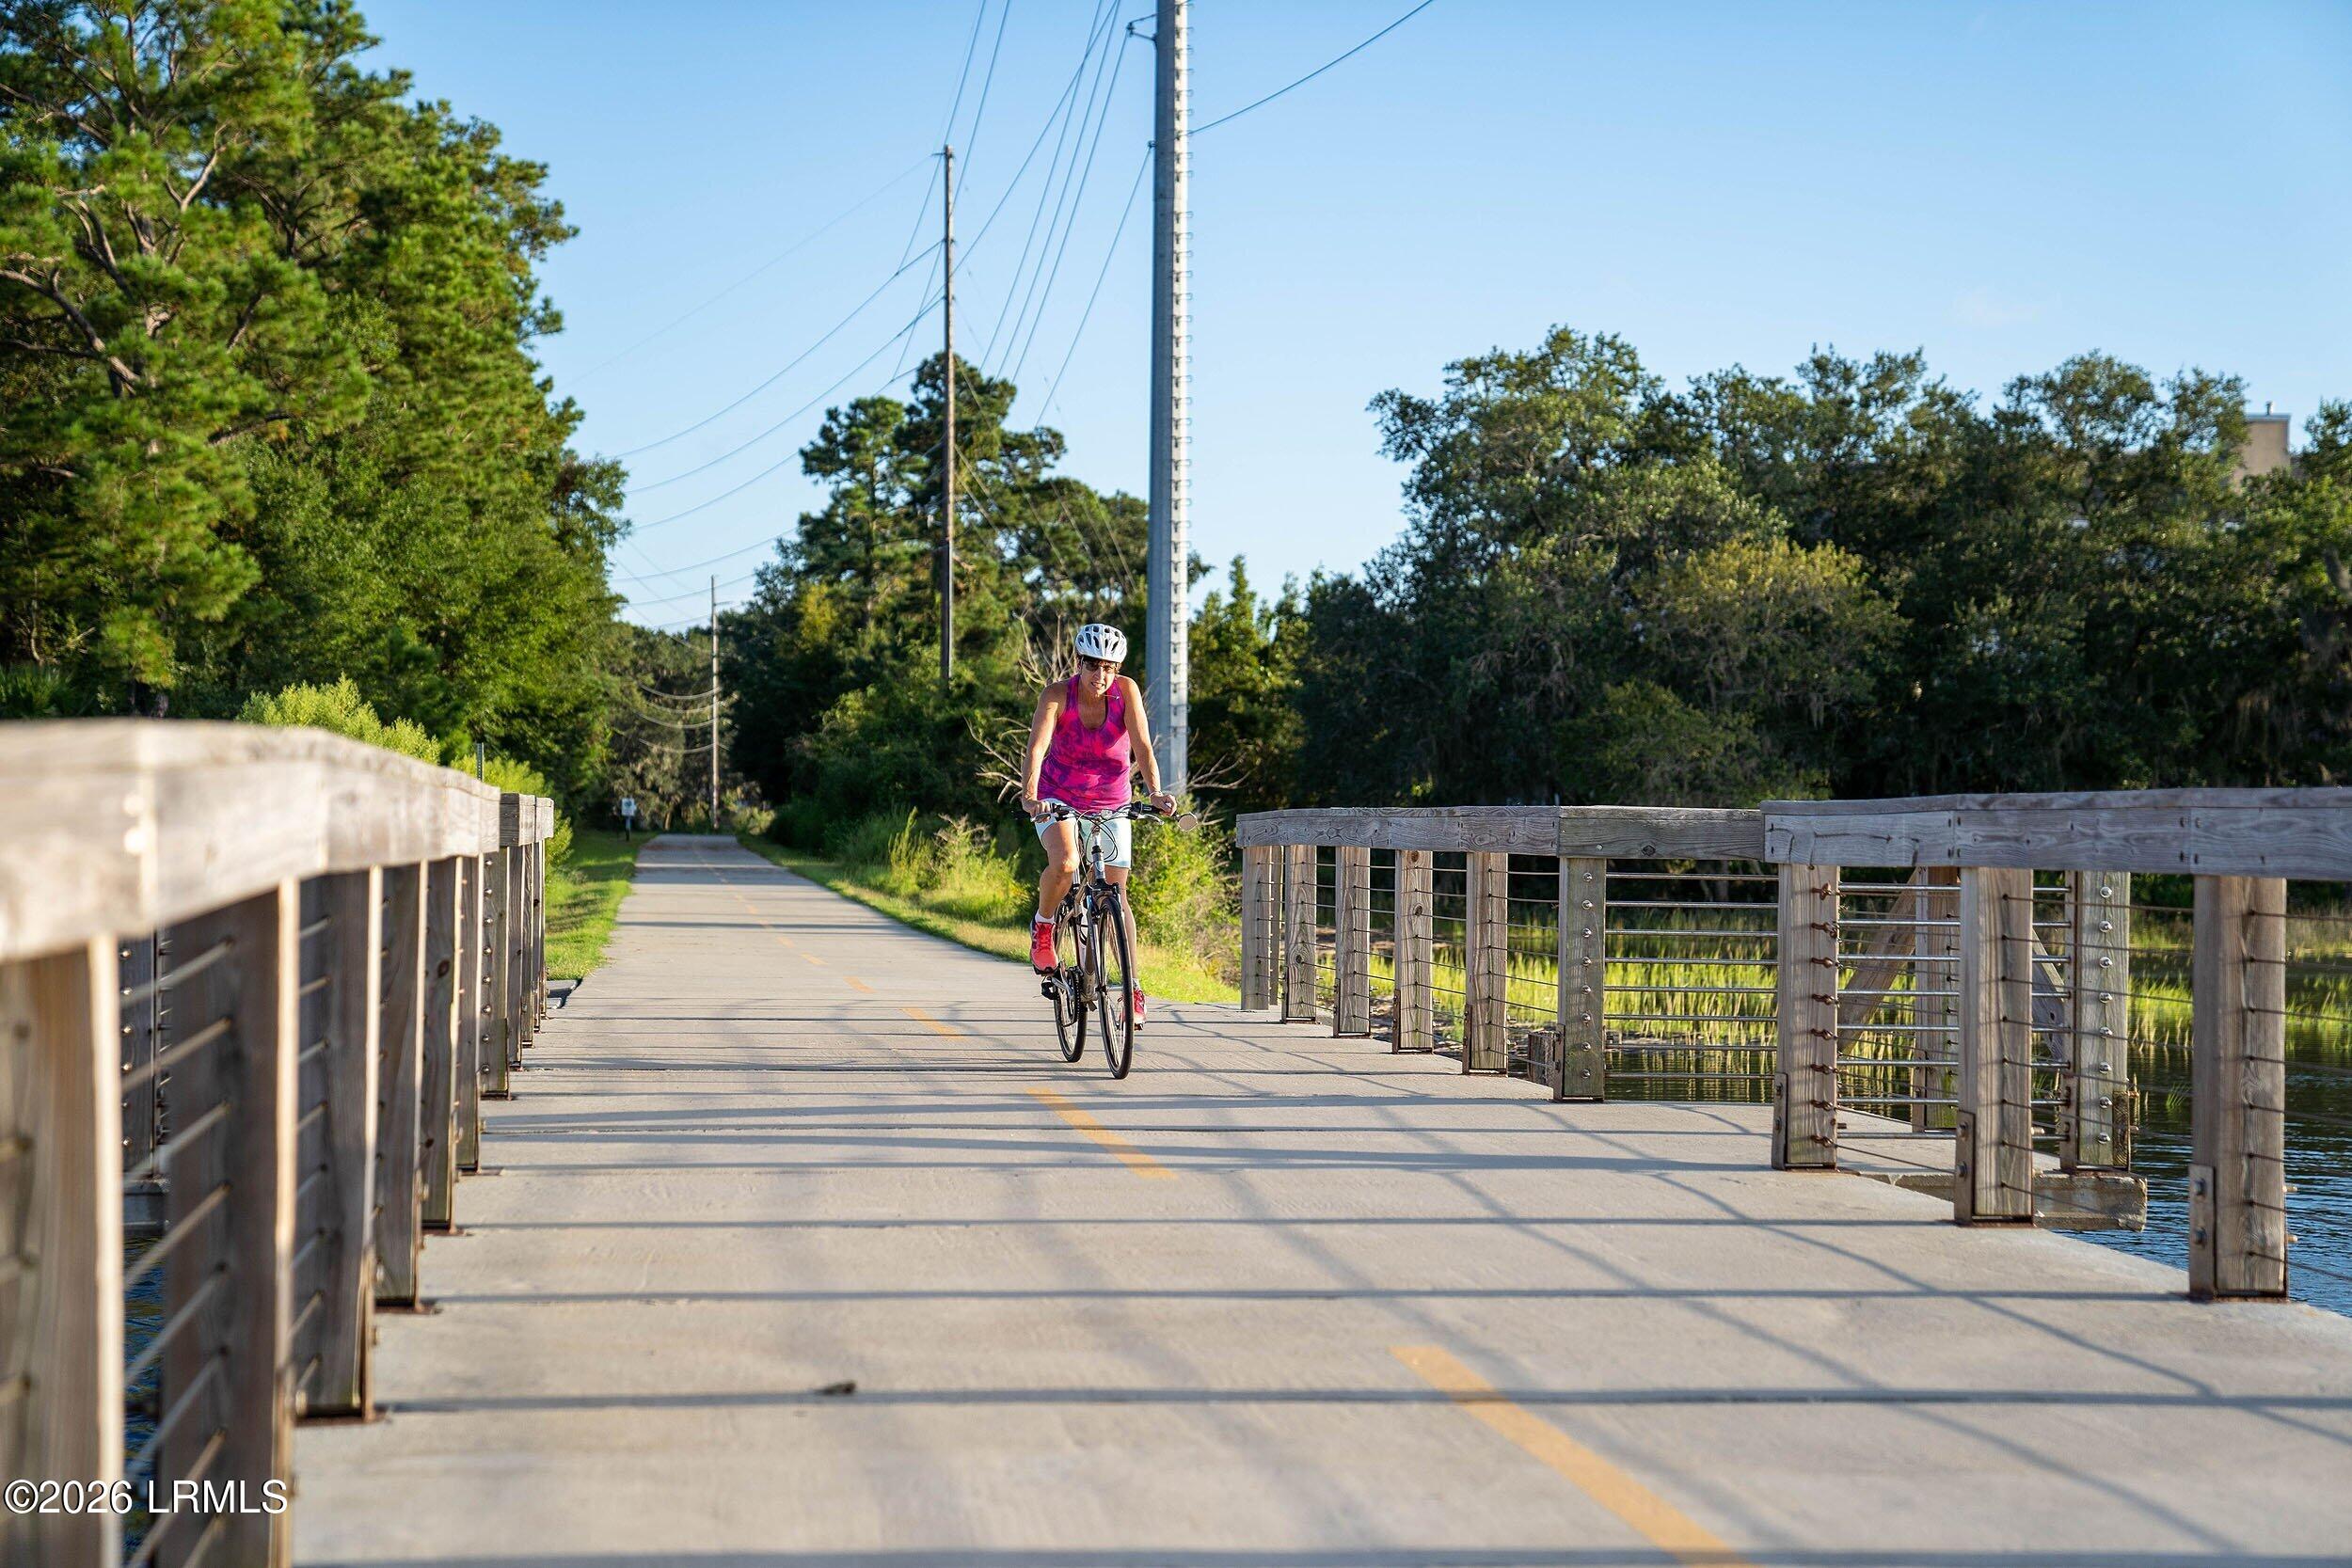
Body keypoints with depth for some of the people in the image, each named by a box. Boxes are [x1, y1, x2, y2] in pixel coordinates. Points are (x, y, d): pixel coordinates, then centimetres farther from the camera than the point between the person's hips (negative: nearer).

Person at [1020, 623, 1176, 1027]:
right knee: (1065, 864, -31)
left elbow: (1142, 747, -23)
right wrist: (1029, 796, -48)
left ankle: (1132, 988, 5)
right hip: (1058, 800, -2)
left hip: (1111, 805, 2)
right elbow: (1037, 748, -32)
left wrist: (1155, 791, -40)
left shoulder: (1126, 691, -16)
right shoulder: (1057, 695, -20)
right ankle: (1042, 926, -1)